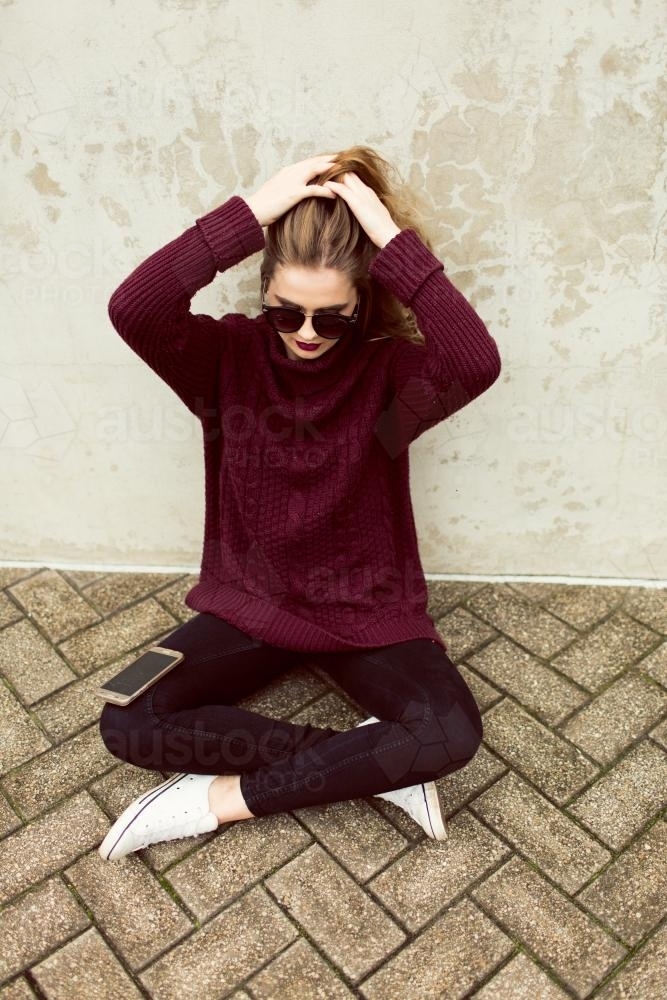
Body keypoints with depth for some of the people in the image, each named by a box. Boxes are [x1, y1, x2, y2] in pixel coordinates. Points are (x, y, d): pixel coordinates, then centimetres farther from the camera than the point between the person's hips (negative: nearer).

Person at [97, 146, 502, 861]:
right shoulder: (231, 355, -10)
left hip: (368, 613, -1)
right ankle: (372, 764, -11)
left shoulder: (389, 369, -12)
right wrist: (252, 211, -30)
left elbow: (477, 363, -35)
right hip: (250, 605, 2)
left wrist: (392, 236, -32)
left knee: (453, 734, -25)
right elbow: (133, 310, -30)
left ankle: (222, 797, -9)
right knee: (128, 724, -16)